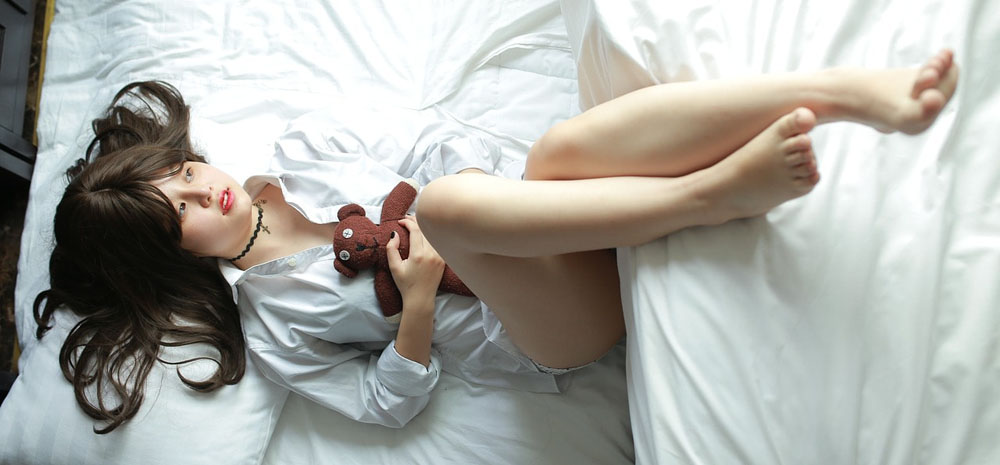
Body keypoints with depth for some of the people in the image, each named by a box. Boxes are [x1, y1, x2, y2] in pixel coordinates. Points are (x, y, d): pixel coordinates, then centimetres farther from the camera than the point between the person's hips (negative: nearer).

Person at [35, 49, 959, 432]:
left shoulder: (296, 150, 10)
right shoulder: (269, 323, 0)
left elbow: (440, 146, 10)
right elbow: (386, 401, -3)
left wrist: (445, 202, -11)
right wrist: (418, 303, -19)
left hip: (565, 236, 5)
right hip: (546, 339, -4)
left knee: (562, 148, -30)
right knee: (447, 202, -35)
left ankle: (854, 88, -40)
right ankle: (713, 191, -34)